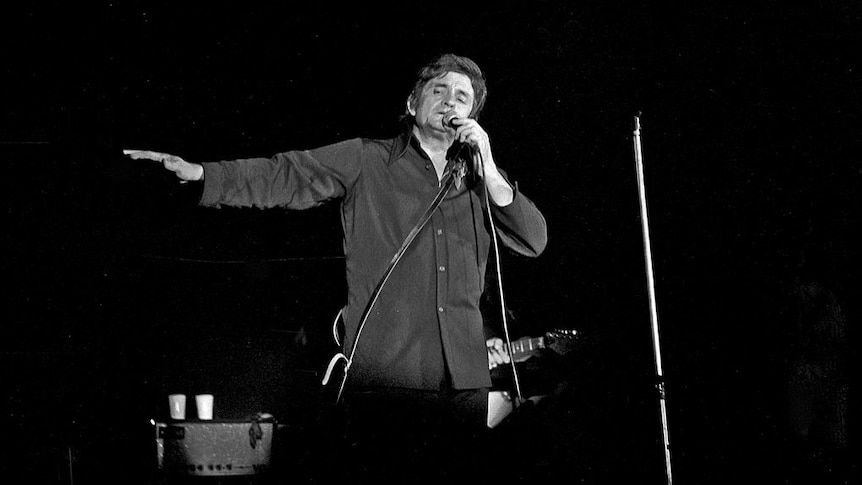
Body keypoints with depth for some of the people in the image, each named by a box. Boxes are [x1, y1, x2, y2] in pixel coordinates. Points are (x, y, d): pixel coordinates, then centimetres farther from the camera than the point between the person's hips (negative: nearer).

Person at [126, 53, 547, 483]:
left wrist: (488, 169, -2)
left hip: (464, 382, 3)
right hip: (382, 376, -3)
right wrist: (199, 172, -16)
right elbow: (285, 177, -2)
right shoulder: (365, 161, 7)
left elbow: (533, 241, 7)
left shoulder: (478, 180, 16)